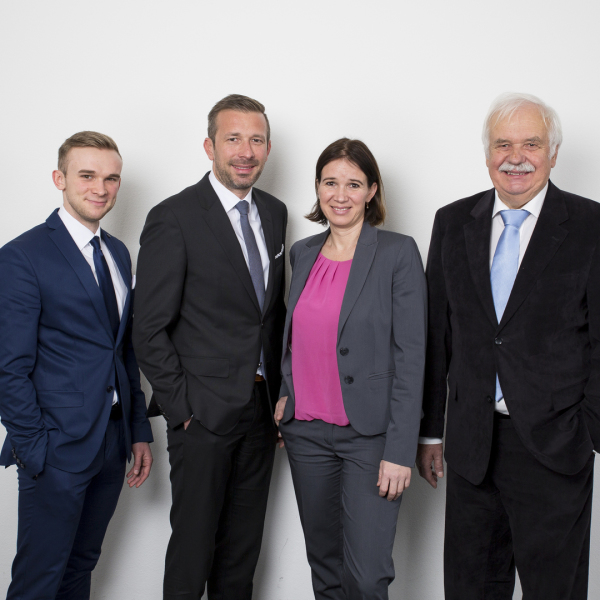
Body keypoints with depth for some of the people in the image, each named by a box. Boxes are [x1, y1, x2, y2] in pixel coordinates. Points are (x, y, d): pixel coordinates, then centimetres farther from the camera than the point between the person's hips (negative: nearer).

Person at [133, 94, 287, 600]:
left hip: (261, 407, 6)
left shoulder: (274, 213, 9)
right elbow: (150, 330, -11)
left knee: (243, 550, 16)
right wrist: (181, 407, -13)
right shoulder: (174, 218, -11)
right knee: (193, 548, 5)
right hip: (203, 411, -6)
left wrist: (280, 393, 9)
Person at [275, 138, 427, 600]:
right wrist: (286, 393, 7)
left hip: (369, 435, -5)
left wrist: (399, 451, -16)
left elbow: (410, 355, -12)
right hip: (306, 432, 5)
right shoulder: (303, 253, 9)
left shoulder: (398, 253, -8)